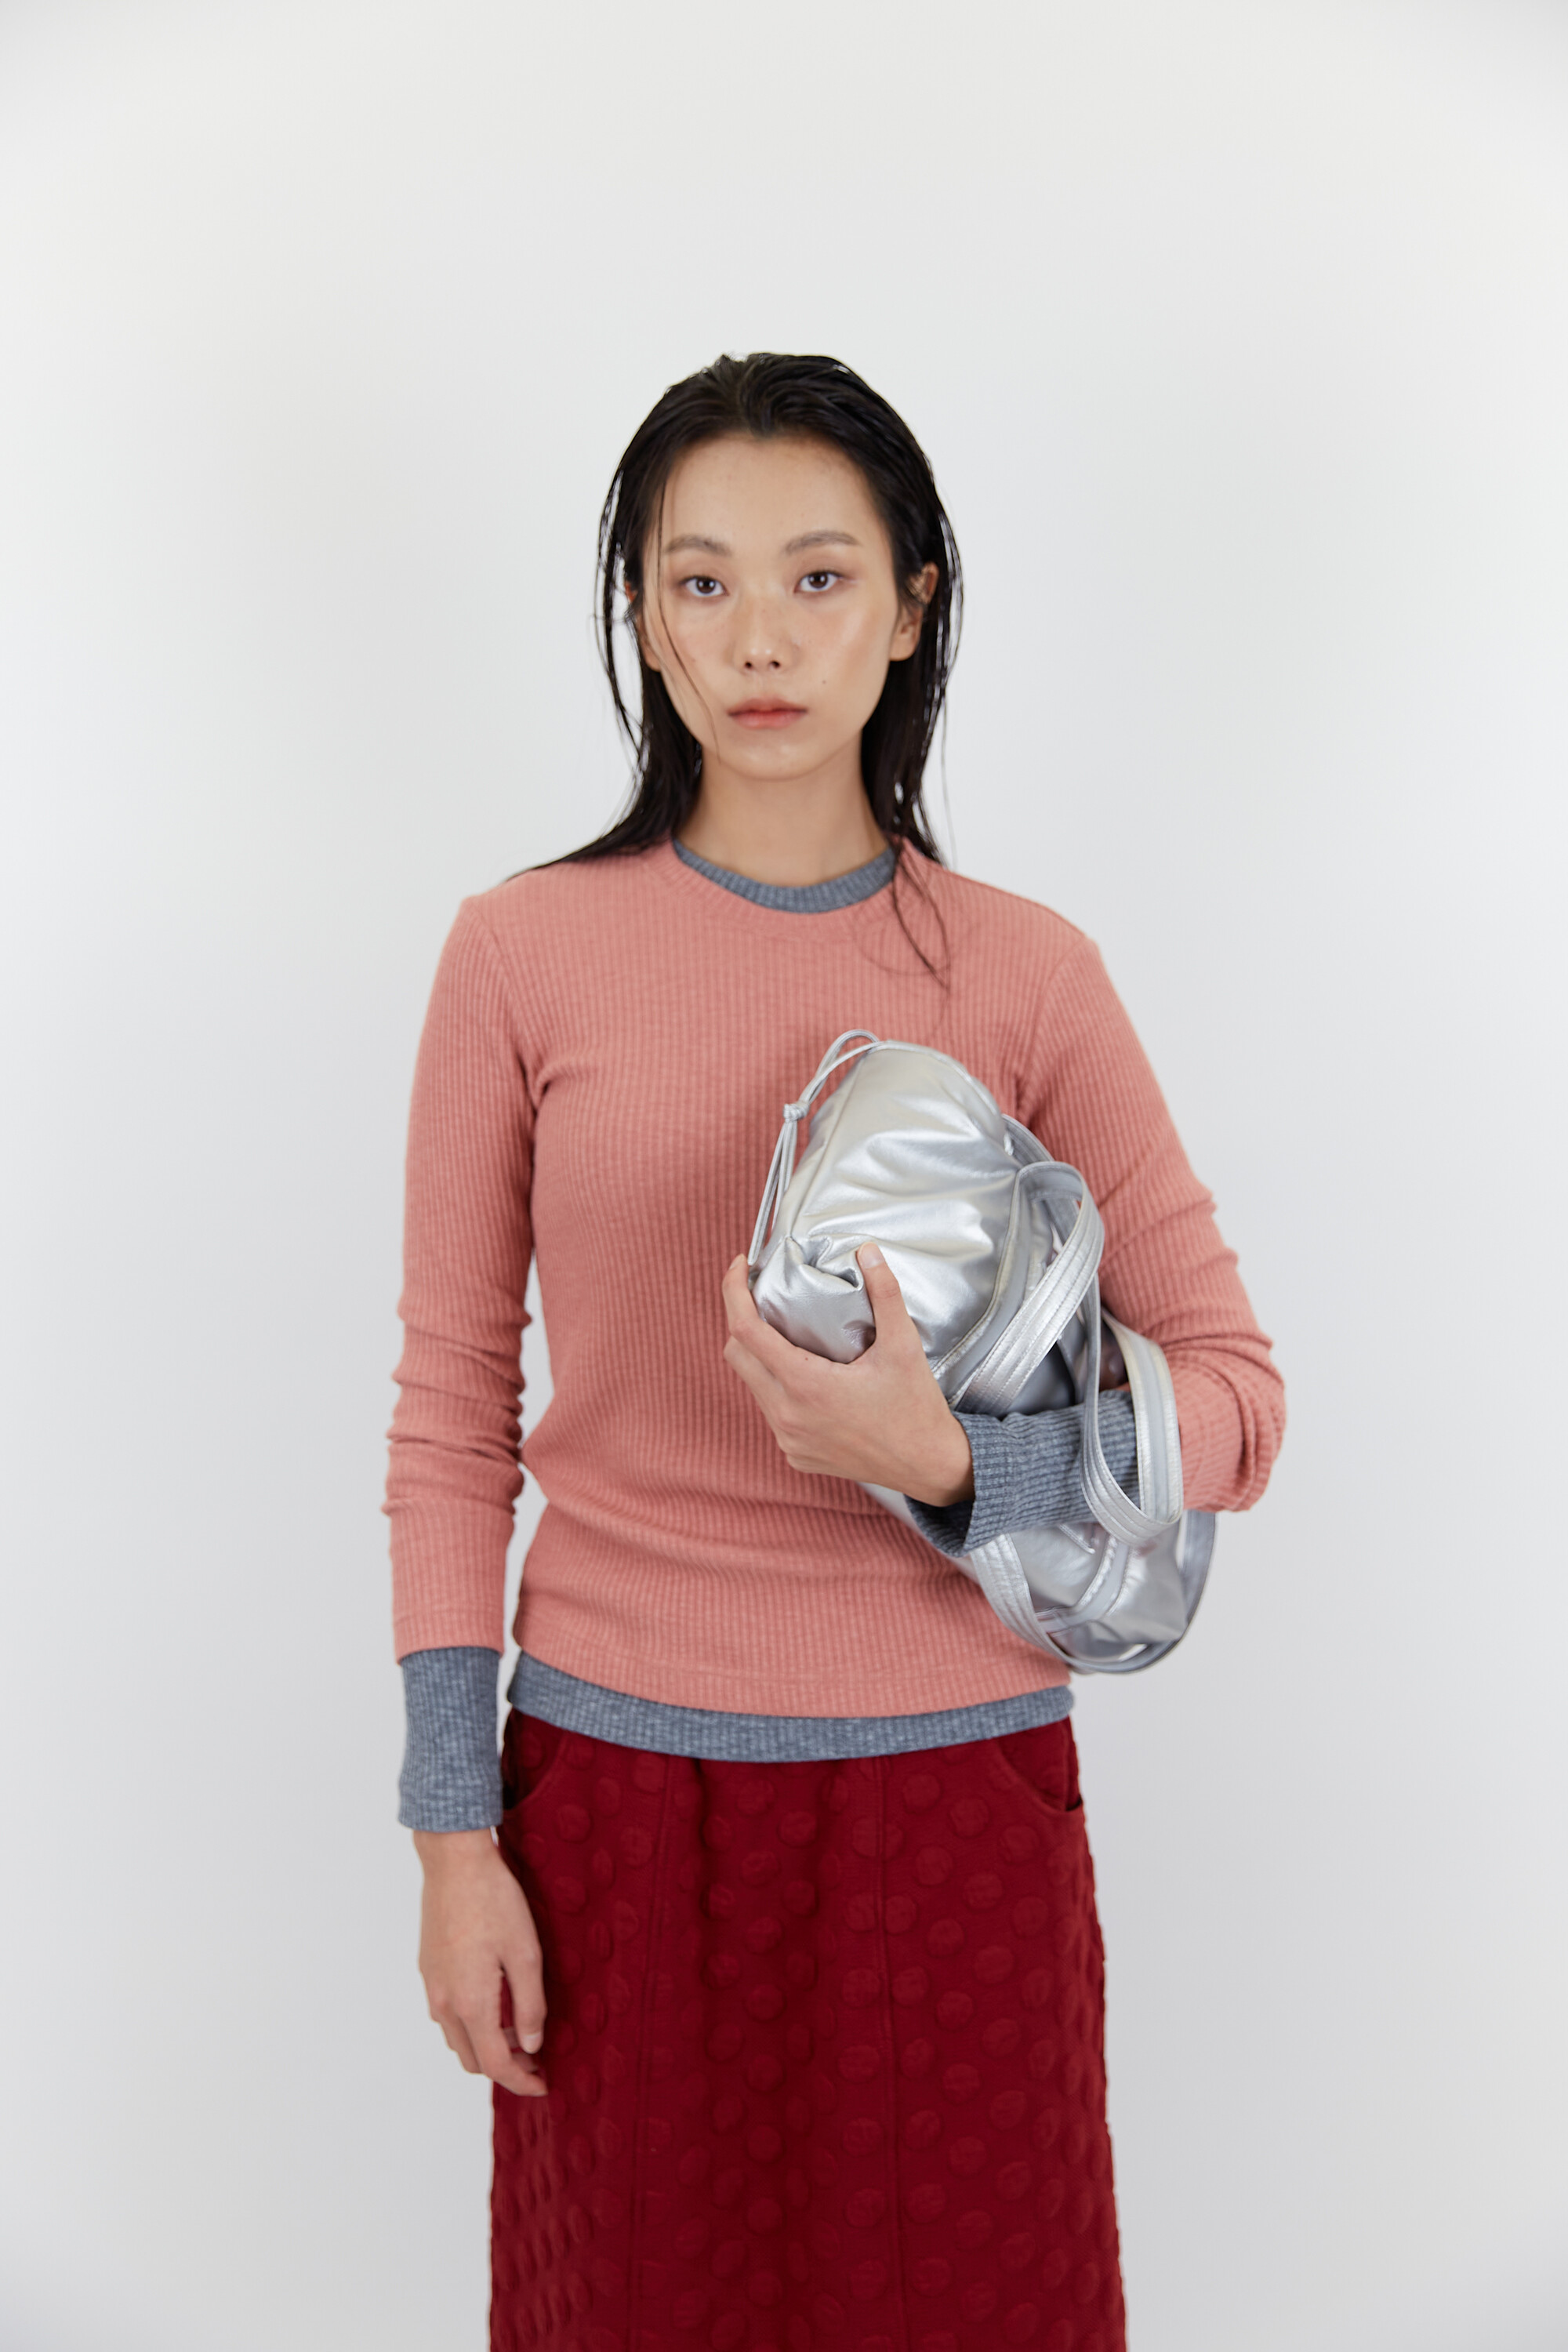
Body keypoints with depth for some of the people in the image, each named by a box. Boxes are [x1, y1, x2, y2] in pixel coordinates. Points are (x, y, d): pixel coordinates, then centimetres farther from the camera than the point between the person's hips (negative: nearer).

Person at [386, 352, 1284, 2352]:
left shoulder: (1026, 976, -4)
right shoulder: (525, 951, -4)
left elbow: (1237, 1399, -3)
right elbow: (450, 1411, -1)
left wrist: (942, 1458, -21)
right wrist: (455, 1829, -2)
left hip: (954, 1775, 0)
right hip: (616, 1764, 0)